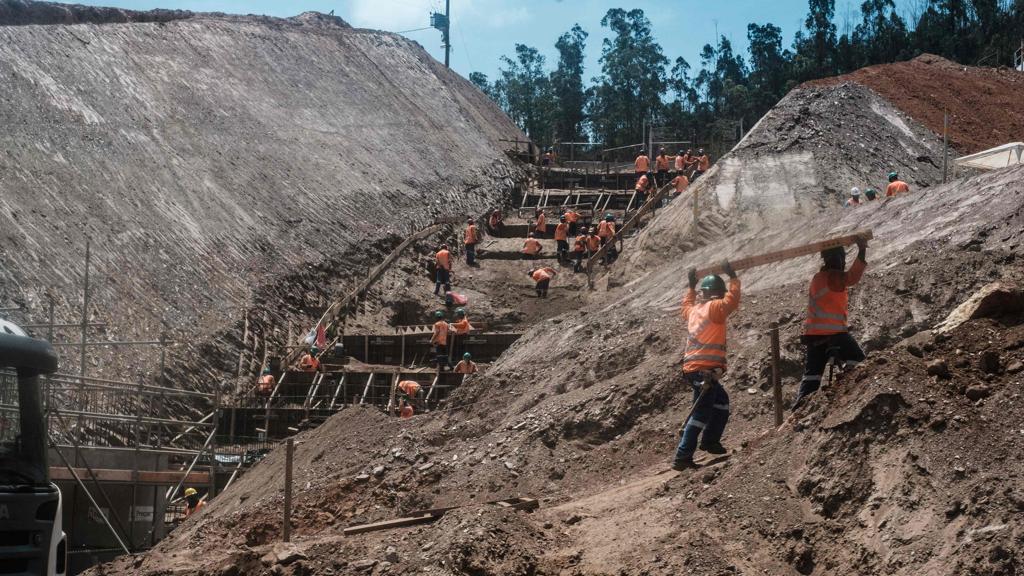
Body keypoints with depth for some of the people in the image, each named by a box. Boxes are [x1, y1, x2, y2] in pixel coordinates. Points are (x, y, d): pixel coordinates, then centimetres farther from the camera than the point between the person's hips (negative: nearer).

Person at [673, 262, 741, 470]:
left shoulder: (694, 309, 16)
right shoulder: (714, 307, -8)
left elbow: (686, 306, 37)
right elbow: (731, 301, -19)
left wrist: (691, 286, 44)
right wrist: (733, 277, -9)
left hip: (693, 368, 9)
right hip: (705, 369, -9)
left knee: (721, 401, 26)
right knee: (701, 412, -10)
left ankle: (710, 441, 29)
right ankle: (682, 457, -14)